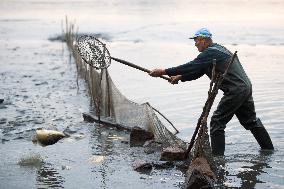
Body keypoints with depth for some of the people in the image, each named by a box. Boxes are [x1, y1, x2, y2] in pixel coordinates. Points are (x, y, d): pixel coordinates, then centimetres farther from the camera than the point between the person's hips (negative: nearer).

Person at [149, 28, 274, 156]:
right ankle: (268, 148, 33)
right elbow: (197, 71, 20)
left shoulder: (211, 53, -14)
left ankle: (217, 156, -2)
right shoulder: (219, 49, 18)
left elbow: (191, 66, -21)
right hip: (246, 87, 10)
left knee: (217, 122, -4)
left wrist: (164, 72, -19)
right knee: (250, 120, 22)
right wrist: (180, 77, 11)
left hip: (235, 91, -10)